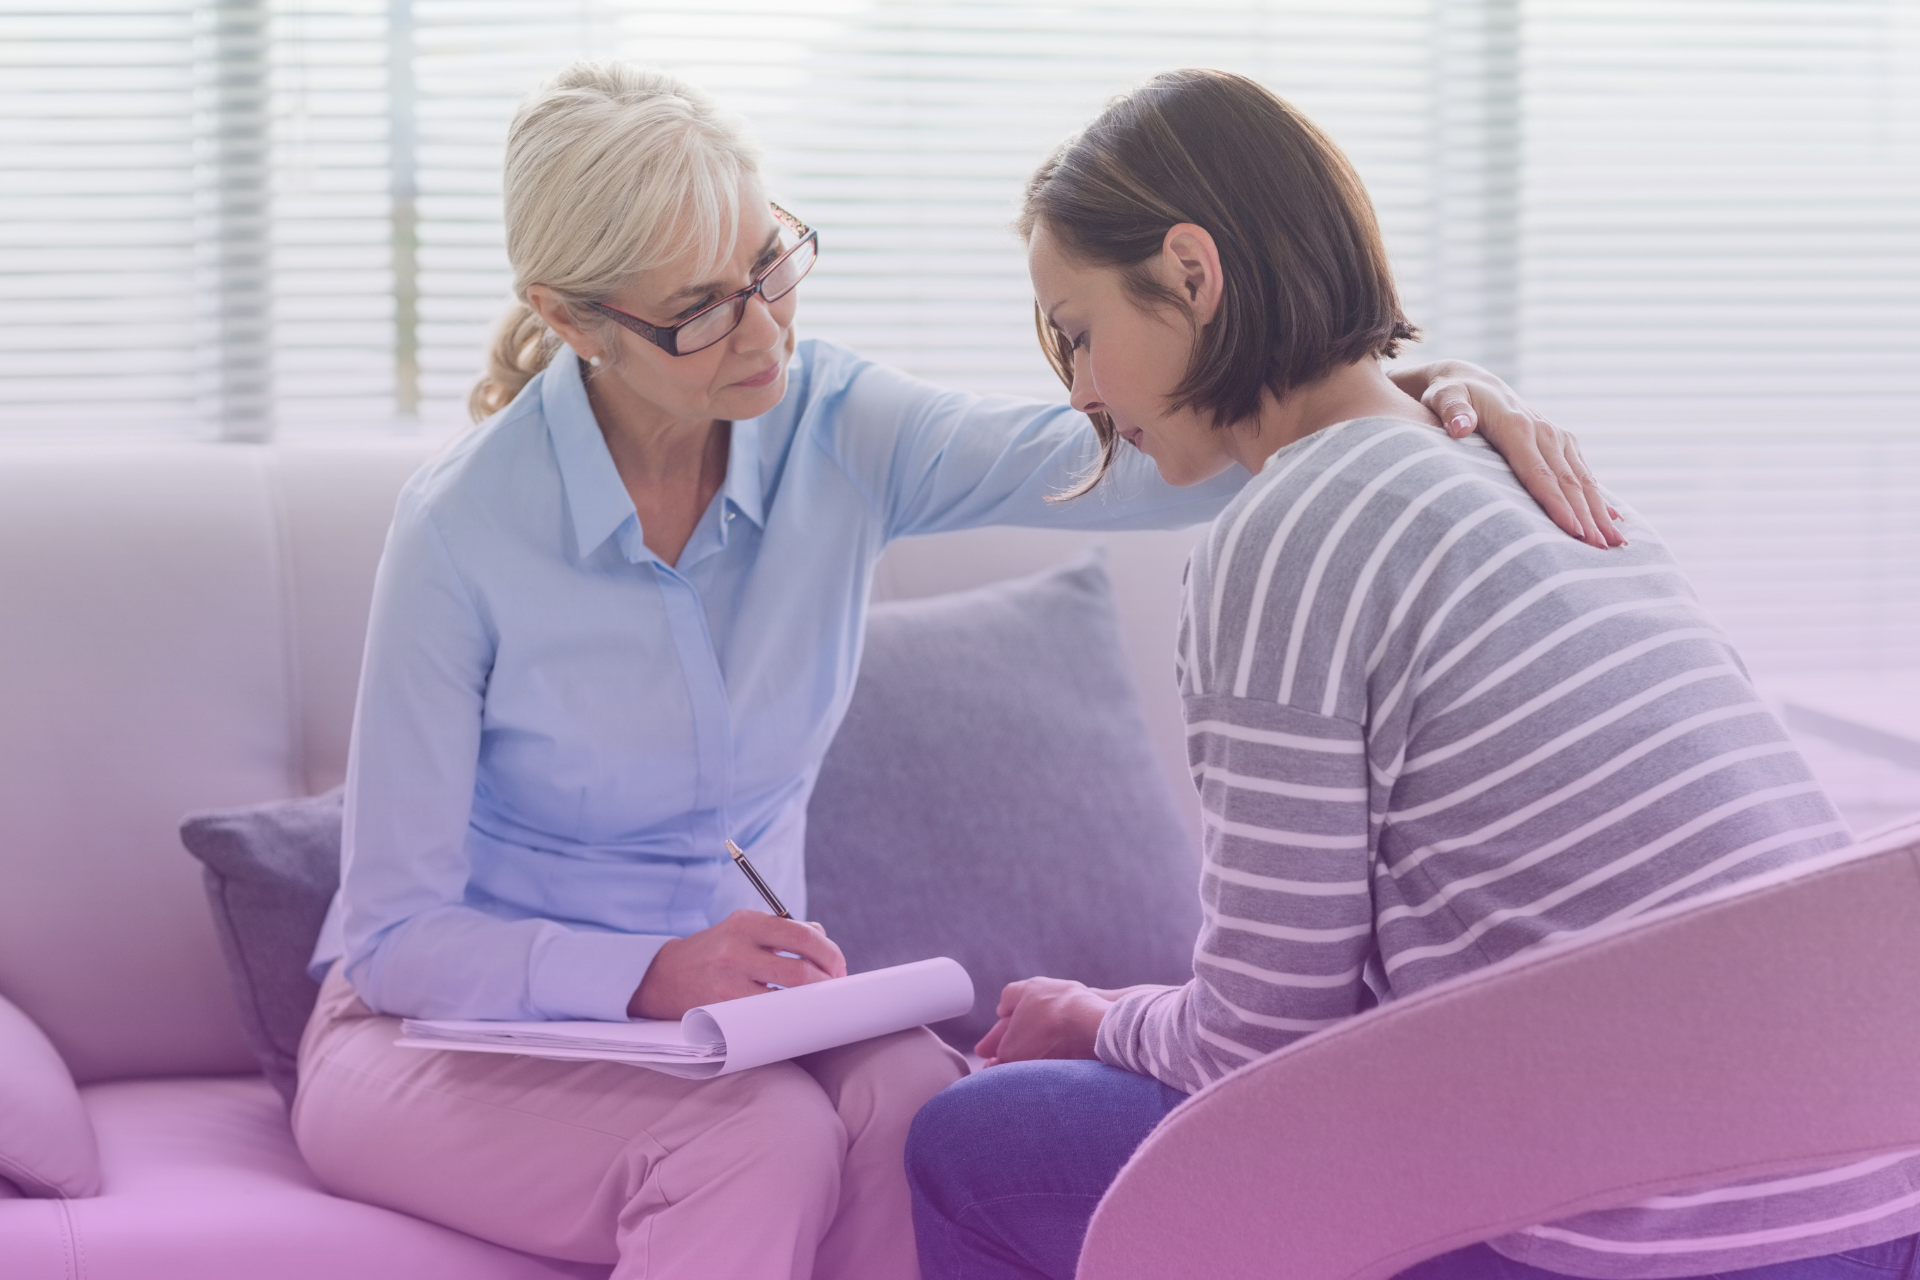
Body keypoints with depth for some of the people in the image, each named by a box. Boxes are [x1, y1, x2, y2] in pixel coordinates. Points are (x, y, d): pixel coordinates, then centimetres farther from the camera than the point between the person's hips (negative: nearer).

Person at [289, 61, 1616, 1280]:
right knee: (762, 1139, -34)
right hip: (455, 1029, -3)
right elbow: (396, 935, -14)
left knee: (914, 1102, -31)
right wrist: (654, 973, -29)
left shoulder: (836, 431, -8)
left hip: (721, 1011, 4)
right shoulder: (464, 530, -18)